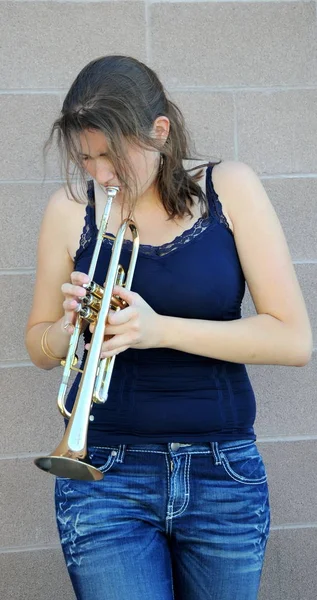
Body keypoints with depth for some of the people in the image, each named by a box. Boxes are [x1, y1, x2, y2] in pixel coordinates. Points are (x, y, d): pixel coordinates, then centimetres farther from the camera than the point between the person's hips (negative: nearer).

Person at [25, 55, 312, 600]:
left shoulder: (229, 189, -3)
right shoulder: (71, 208, 0)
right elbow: (39, 348, 10)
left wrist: (161, 329, -19)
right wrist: (69, 325, -13)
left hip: (224, 473, 1)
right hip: (105, 476, 0)